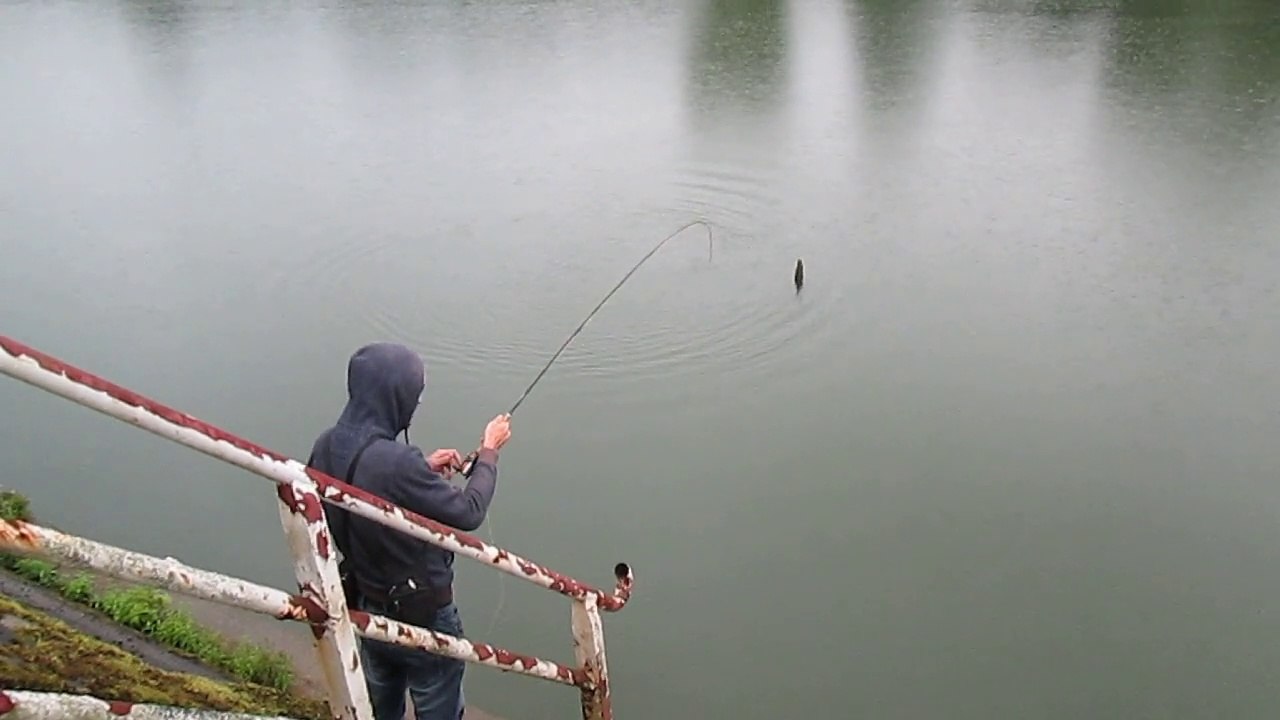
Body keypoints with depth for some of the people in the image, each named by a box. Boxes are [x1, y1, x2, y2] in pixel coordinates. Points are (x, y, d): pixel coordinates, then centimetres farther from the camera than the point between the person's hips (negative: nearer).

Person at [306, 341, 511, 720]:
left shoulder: (326, 447, -11)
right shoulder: (397, 461, -34)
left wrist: (422, 470, 2)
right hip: (422, 616, -7)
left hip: (368, 608, 7)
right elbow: (468, 512, -21)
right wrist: (489, 452, -7)